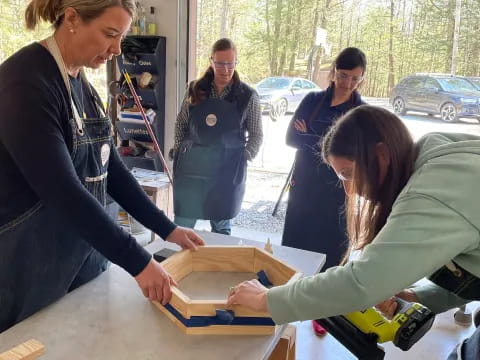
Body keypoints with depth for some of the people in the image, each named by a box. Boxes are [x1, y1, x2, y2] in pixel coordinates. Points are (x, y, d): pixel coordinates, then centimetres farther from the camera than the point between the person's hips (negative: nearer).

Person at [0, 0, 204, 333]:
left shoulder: (82, 84, 6)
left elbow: (110, 168, 8)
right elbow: (63, 191, -27)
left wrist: (166, 228, 4)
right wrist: (137, 262, -25)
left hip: (84, 254, 8)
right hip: (30, 269, -8)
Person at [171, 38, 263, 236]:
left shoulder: (248, 96, -3)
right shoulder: (195, 89, 3)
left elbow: (256, 135, 4)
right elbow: (181, 123, 13)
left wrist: (244, 156, -7)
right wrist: (179, 150, 4)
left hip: (227, 170, -2)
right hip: (191, 167, 2)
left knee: (221, 227, 12)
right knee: (182, 226, 8)